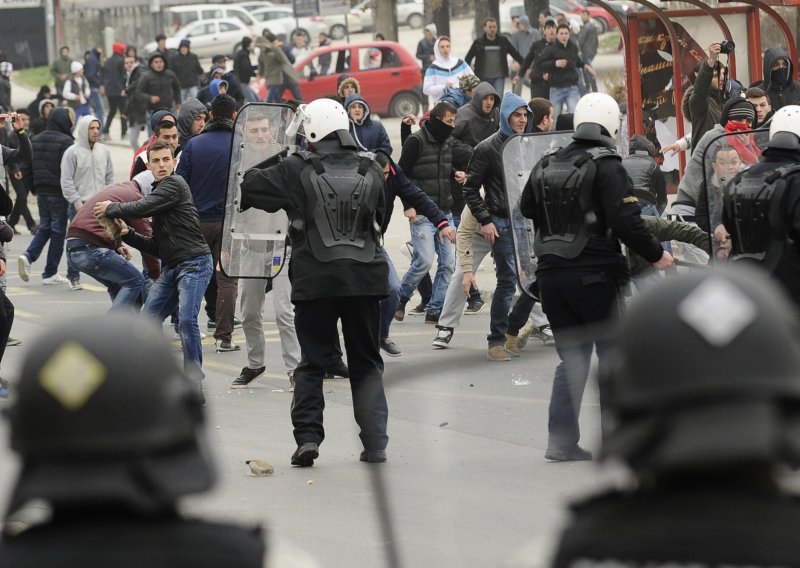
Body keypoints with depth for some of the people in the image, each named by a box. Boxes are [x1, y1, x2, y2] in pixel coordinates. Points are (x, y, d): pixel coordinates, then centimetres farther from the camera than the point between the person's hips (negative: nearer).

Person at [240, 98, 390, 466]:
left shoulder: (296, 171, -6)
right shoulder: (370, 171, 6)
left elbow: (249, 188, 1)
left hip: (316, 281, -2)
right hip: (365, 278, 2)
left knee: (312, 362, 8)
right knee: (366, 363, 11)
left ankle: (307, 436, -3)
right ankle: (375, 443, 6)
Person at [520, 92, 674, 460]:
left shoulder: (546, 166, 8)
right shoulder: (607, 168, -11)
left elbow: (526, 208, 23)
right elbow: (626, 222, -18)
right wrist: (655, 255, -6)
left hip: (551, 274, 6)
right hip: (593, 275, -6)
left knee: (571, 357, 13)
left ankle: (561, 440, 7)